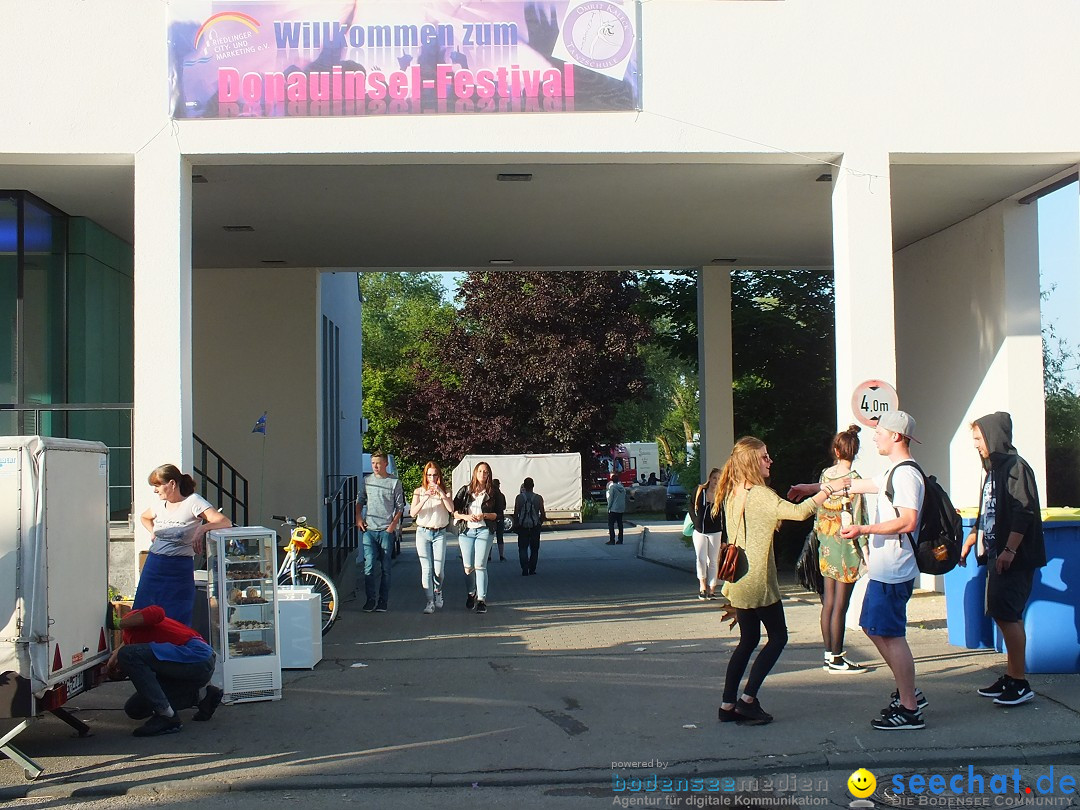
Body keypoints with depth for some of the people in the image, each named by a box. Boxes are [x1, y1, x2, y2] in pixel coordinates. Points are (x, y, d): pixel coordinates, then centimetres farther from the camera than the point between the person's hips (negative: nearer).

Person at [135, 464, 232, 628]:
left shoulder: (193, 502, -7)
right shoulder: (160, 505, 12)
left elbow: (225, 522, -18)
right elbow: (144, 517, 37)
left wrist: (202, 528, -32)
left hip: (179, 570, -6)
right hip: (153, 566, 6)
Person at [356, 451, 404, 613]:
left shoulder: (394, 482, 2)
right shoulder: (367, 481, 9)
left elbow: (400, 507, 3)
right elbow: (360, 501, 19)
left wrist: (393, 525, -7)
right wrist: (358, 518, 4)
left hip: (386, 531, -2)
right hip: (369, 530, 2)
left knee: (385, 568, 3)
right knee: (369, 566, -6)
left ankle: (382, 601, 9)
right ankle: (371, 599, 1)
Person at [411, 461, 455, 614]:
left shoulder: (444, 491, 6)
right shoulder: (419, 491, 6)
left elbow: (451, 509, -11)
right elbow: (413, 513, -6)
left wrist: (441, 493, -18)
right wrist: (425, 498, -19)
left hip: (440, 533, 0)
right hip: (423, 533, 0)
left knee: (438, 569, -5)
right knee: (426, 568, -7)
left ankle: (438, 591, 25)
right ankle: (430, 601, -3)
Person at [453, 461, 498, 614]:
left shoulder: (492, 493, 7)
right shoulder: (465, 490, 8)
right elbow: (454, 511, 7)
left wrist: (484, 515, -10)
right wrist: (465, 516, -11)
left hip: (484, 531, -1)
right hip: (466, 531, 1)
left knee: (480, 566, -9)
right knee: (468, 567, 2)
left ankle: (482, 599, -7)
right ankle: (471, 594, 25)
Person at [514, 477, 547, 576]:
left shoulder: (519, 498, -4)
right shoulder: (538, 498, -2)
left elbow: (516, 513, -5)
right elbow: (543, 514, -2)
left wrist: (515, 525, 6)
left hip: (522, 526, -1)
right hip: (535, 526, 1)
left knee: (522, 548, 5)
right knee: (534, 549, 12)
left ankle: (525, 570, -8)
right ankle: (532, 569, 11)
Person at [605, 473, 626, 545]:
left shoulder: (612, 486, -10)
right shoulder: (622, 487, 9)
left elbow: (610, 498, -12)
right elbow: (624, 498, 14)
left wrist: (609, 507, -6)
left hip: (613, 509, -6)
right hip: (621, 509, 7)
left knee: (611, 524, -2)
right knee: (620, 524, 11)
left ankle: (612, 540, -8)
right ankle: (620, 540, 12)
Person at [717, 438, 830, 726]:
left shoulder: (733, 493, 8)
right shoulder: (759, 494, -17)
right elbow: (799, 512, -22)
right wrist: (829, 490, -14)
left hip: (738, 581, 8)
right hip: (758, 583, -8)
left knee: (748, 640, 16)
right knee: (778, 637, 7)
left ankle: (728, 705, 13)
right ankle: (748, 699, 2)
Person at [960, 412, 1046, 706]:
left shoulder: (1015, 466, -11)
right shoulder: (993, 470, 17)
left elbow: (1024, 512, -20)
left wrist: (1009, 550, -24)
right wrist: (968, 544, 29)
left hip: (1014, 557, -9)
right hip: (996, 555, 9)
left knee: (1008, 615, -10)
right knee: (1001, 614, 10)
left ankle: (1020, 684, -4)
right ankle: (1010, 677, 17)